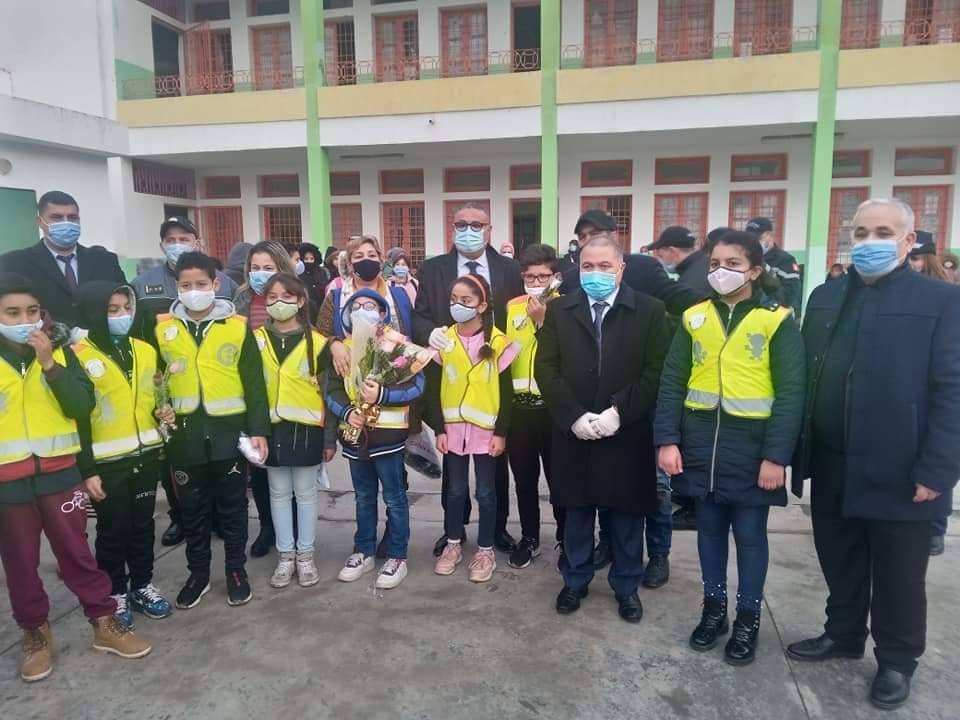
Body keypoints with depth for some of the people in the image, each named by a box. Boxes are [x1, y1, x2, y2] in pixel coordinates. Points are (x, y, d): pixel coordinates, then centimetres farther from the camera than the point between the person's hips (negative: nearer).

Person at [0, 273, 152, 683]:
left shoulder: (60, 352, 1)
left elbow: (82, 406, -8)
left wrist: (50, 365, -19)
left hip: (58, 472, 0)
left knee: (77, 552, 8)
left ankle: (105, 624, 21)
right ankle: (35, 633, 31)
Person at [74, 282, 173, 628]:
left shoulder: (145, 350, 7)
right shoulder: (79, 356, -11)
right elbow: (77, 420, -11)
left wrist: (163, 412, -2)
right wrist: (87, 470, -13)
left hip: (145, 455, 5)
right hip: (107, 462, -5)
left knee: (143, 525, 15)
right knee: (112, 531, 8)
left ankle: (143, 585, 30)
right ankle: (115, 592, 25)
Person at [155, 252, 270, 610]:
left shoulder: (238, 326, -2)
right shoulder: (162, 328, 3)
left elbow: (254, 383, -2)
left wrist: (258, 429, -6)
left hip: (230, 432, -1)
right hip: (185, 435, 2)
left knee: (232, 507, 11)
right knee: (192, 508, 13)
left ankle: (236, 570, 27)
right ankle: (198, 573, 30)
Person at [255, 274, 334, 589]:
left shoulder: (317, 342, -3)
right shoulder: (256, 340, 3)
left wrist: (330, 437, -2)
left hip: (307, 427, -2)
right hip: (272, 428, 2)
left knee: (306, 492, 8)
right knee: (279, 493, 11)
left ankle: (305, 556, 21)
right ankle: (285, 556, 24)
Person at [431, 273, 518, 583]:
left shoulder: (498, 342, -7)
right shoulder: (443, 340, 0)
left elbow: (506, 392, -5)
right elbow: (435, 389, 3)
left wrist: (501, 432, -8)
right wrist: (439, 429, 0)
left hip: (486, 429, -2)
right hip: (453, 427, 2)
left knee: (486, 492, 8)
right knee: (456, 489, 14)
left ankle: (485, 550, 22)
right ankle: (453, 543, 31)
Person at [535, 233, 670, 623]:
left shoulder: (650, 310, -2)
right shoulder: (559, 310, 3)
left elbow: (656, 371, -8)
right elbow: (545, 369, -2)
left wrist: (618, 412, -17)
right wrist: (573, 416, -13)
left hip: (627, 434, -1)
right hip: (573, 432, 2)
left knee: (627, 515, 12)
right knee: (576, 513, 15)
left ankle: (626, 586, 32)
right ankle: (575, 580, 34)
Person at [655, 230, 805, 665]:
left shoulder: (777, 321, -5)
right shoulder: (695, 317, 4)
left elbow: (790, 394, -8)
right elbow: (672, 382, 2)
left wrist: (776, 456, -12)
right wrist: (667, 440, -5)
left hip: (751, 446, -3)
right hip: (701, 444, 3)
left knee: (750, 535, 10)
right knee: (710, 529, 15)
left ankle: (748, 617, 28)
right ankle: (713, 608, 32)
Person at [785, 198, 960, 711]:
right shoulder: (825, 297, 8)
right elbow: (805, 376, 7)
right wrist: (799, 449, 5)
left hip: (899, 472, -4)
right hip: (831, 467, 4)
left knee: (897, 577, 13)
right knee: (839, 563, 19)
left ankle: (896, 661, 33)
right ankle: (842, 634, 40)